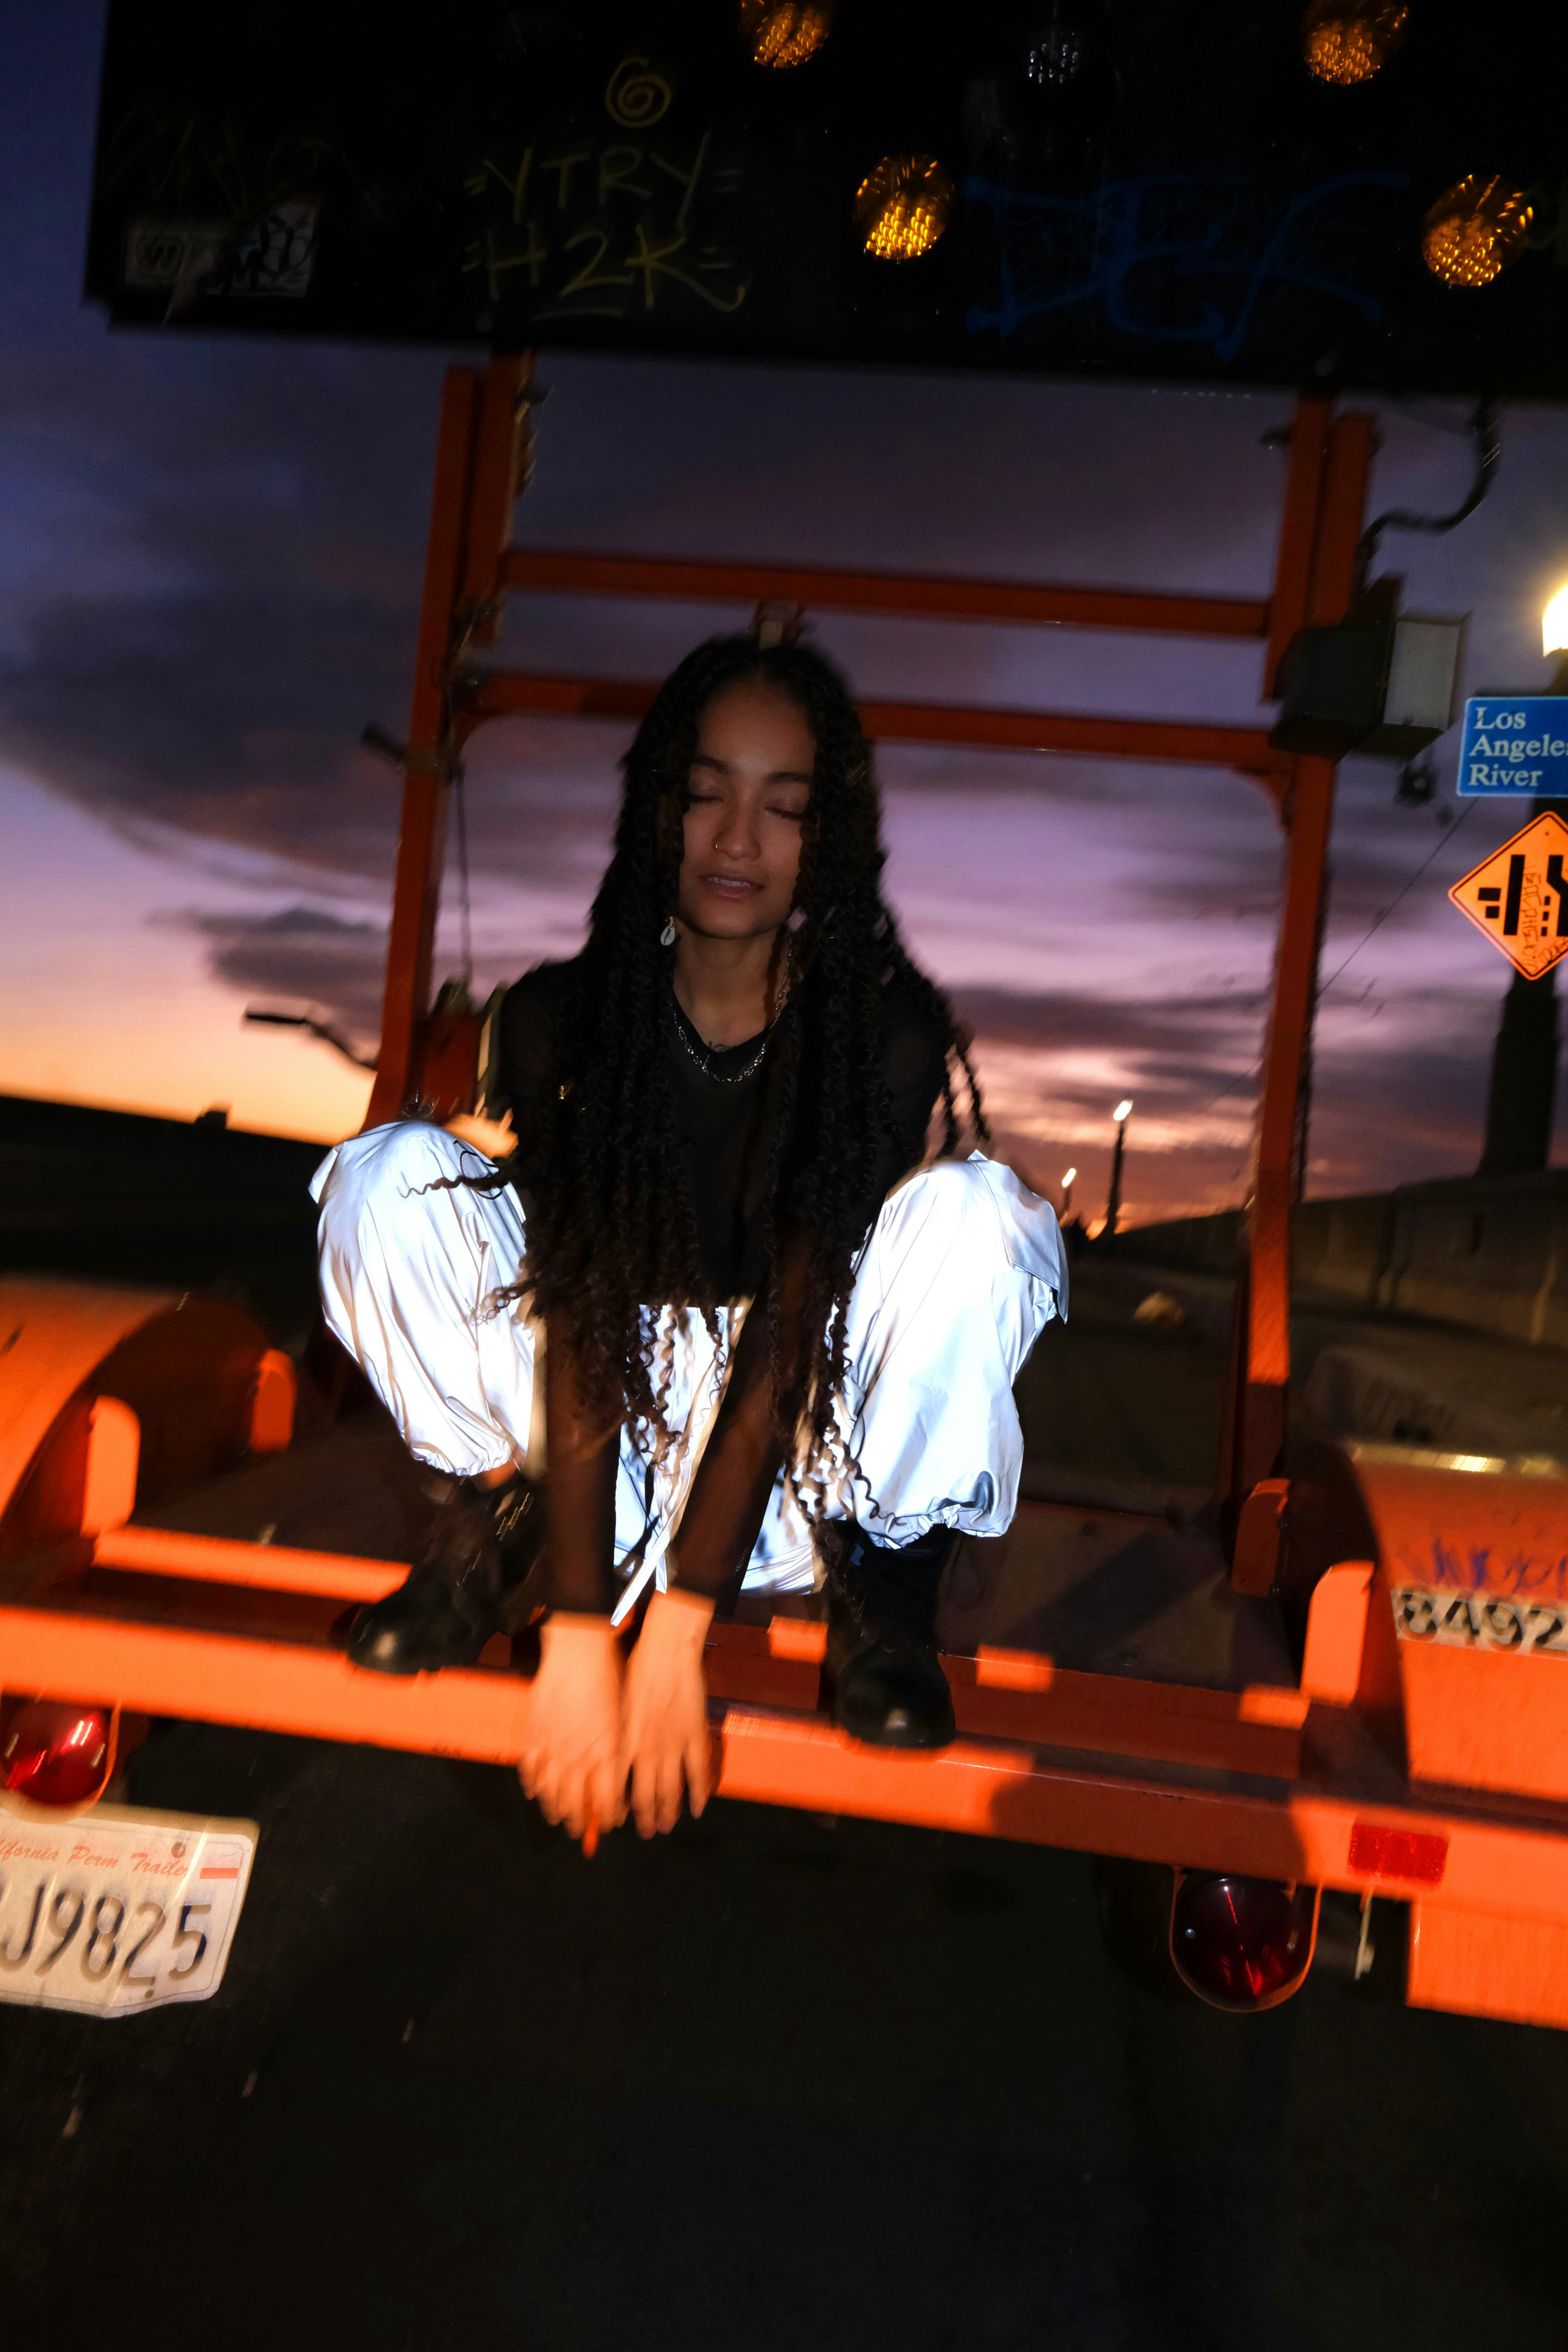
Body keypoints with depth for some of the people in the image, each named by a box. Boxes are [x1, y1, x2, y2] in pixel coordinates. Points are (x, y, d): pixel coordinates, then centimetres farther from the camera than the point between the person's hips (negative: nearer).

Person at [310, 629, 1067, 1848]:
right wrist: (577, 1635, -24)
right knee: (388, 1175, -19)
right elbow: (577, 1321, -18)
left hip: (798, 1459, -1)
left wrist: (675, 1636, -25)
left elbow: (788, 1335, -21)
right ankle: (495, 1520, -3)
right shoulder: (561, 1018, -12)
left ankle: (881, 1566, -9)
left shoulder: (890, 1036, -17)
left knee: (977, 1211, -29)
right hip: (609, 1424, 1)